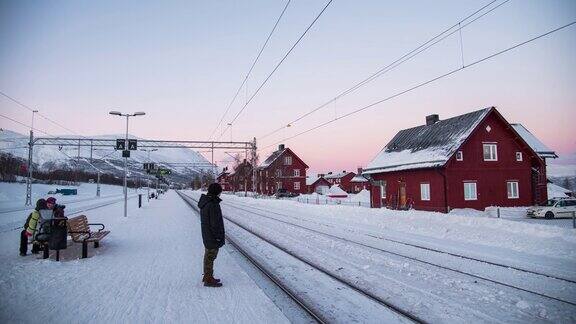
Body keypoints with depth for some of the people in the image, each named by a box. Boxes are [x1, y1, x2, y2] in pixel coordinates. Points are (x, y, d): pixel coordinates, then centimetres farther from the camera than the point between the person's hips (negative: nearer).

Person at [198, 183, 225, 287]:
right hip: (212, 236, -10)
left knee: (208, 256, 20)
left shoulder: (204, 202, 7)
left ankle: (207, 276, 33)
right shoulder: (213, 204, -25)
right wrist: (218, 236, -16)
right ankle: (208, 280, 10)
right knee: (210, 257, 0)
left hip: (206, 235, 10)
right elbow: (215, 223, -23)